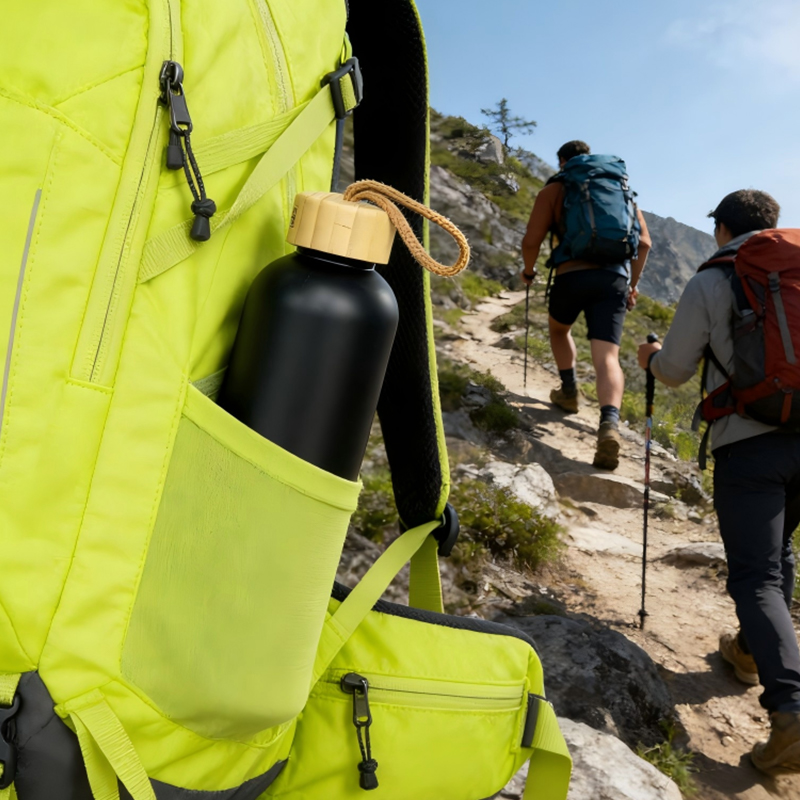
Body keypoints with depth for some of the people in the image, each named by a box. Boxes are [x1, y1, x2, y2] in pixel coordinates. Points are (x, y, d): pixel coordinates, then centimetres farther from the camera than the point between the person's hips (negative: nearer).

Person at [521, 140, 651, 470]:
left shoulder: (554, 190, 10)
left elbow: (531, 240, -1)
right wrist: (633, 283, 24)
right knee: (607, 357, -8)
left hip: (572, 275, -2)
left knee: (558, 328, 30)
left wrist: (528, 270, 18)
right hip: (615, 279, 2)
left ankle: (569, 391, 34)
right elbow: (644, 242, 15)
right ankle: (610, 425, -29)